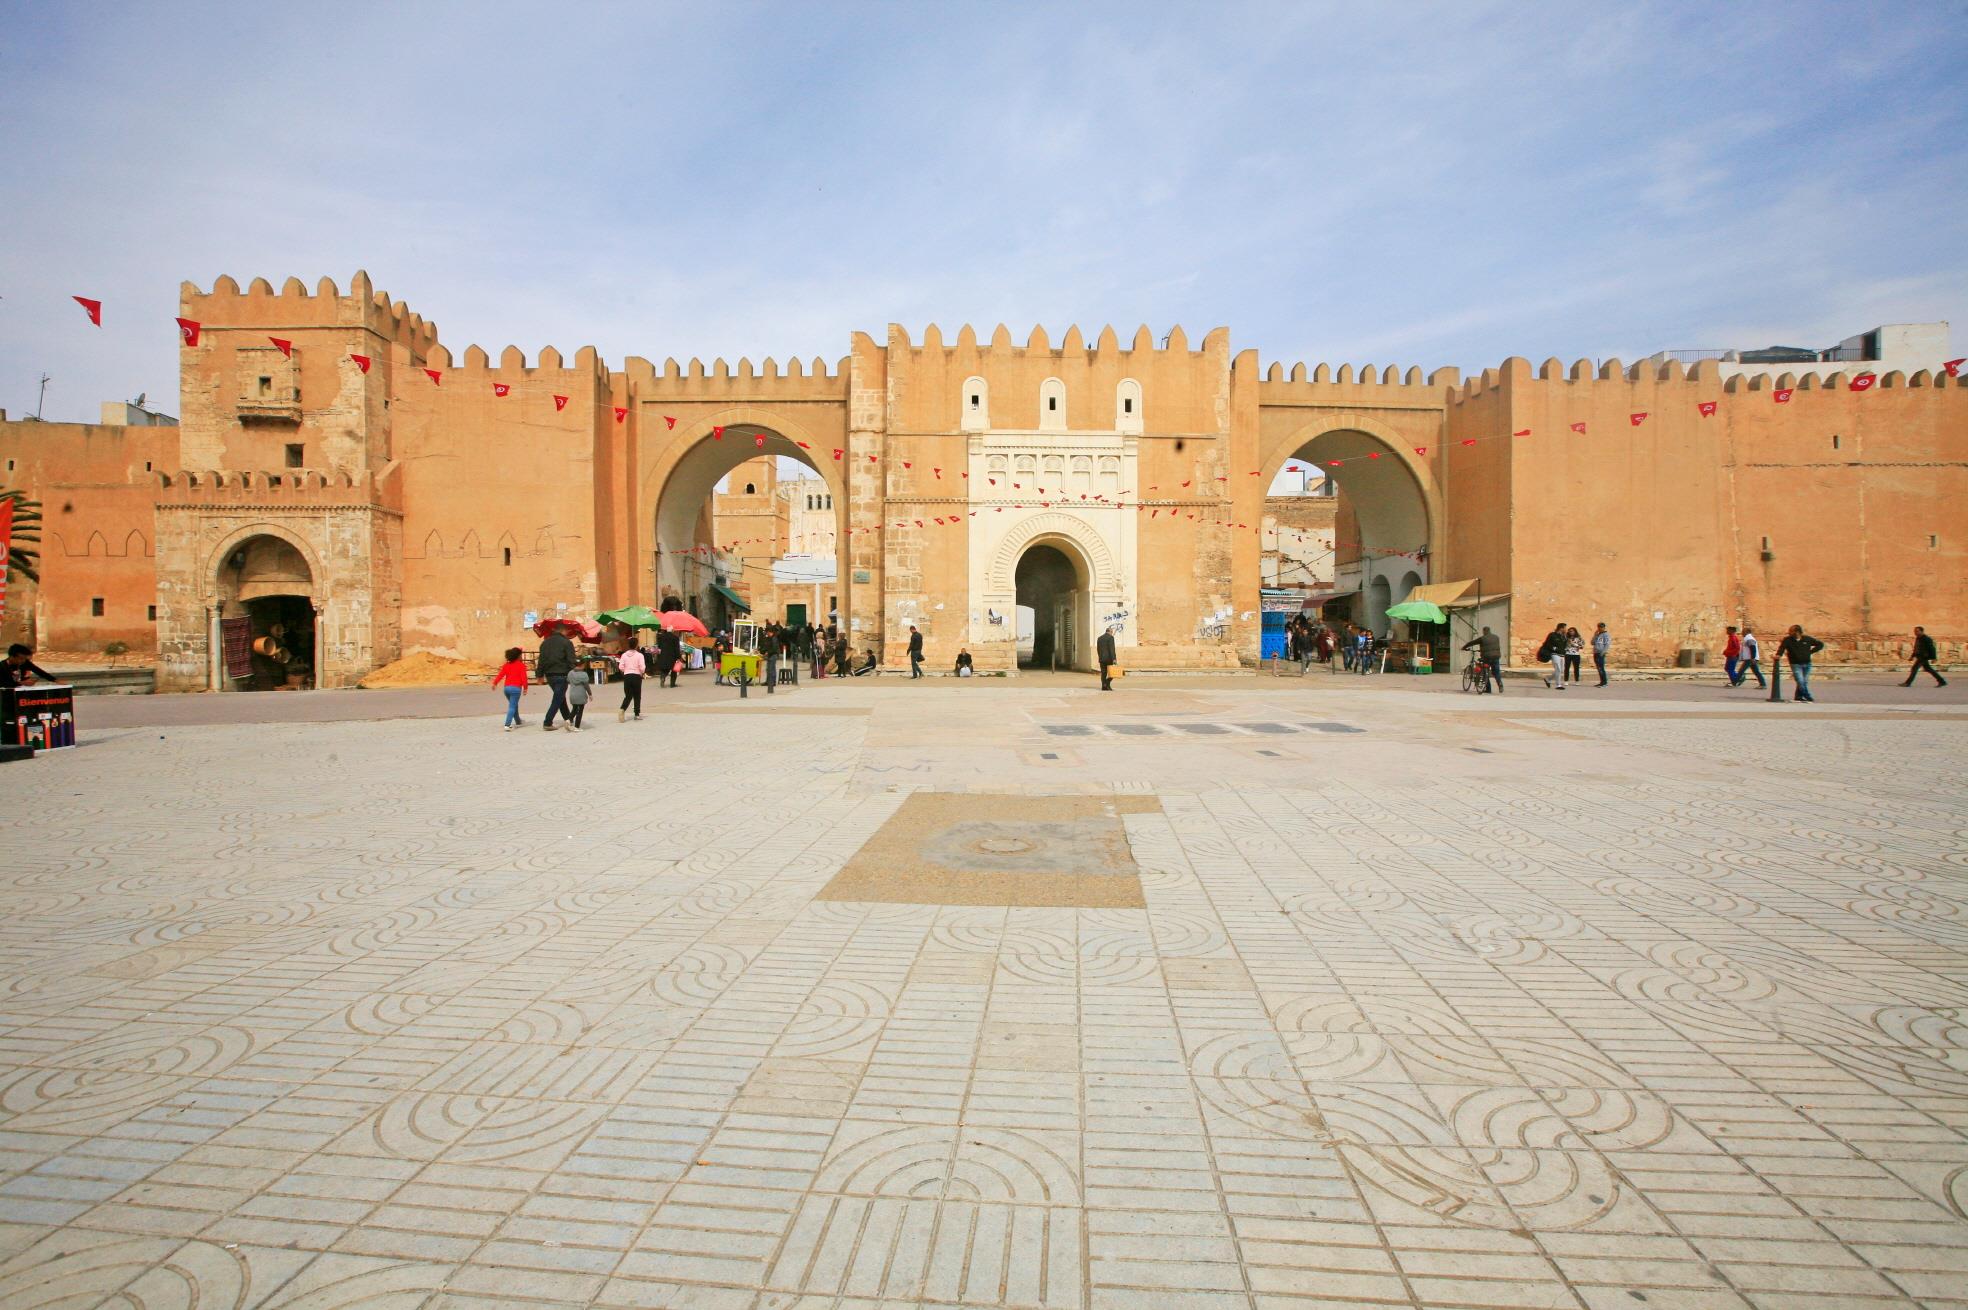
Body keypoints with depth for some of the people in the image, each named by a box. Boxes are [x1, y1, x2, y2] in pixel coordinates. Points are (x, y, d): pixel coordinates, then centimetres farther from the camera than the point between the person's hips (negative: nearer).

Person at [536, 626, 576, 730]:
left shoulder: (545, 643, 11)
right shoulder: (566, 643, -7)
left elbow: (541, 660, 11)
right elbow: (571, 661, -11)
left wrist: (540, 674, 14)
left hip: (549, 675, 6)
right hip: (561, 675, -6)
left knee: (560, 697, 19)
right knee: (557, 699, -2)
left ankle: (568, 719, 26)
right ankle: (547, 723, -7)